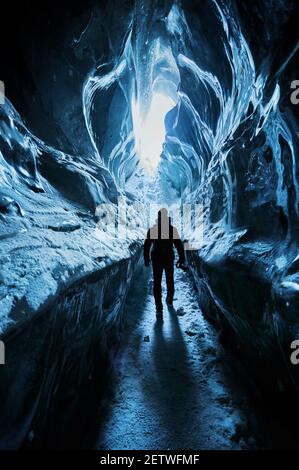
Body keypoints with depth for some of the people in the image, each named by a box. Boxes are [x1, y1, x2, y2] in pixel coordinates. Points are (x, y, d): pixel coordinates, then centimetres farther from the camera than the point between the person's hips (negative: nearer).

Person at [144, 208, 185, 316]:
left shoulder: (152, 229, -5)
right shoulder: (172, 229, -6)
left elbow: (146, 245, -1)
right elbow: (179, 245, -6)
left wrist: (146, 259, 9)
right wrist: (181, 258, 1)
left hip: (156, 259, -1)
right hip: (169, 259, 1)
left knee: (157, 283, 2)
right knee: (170, 280, 21)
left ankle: (159, 308, -3)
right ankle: (169, 300, 39)